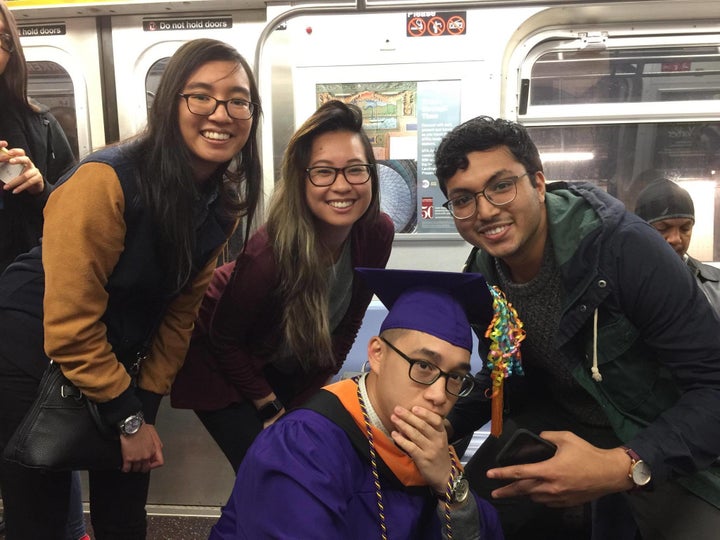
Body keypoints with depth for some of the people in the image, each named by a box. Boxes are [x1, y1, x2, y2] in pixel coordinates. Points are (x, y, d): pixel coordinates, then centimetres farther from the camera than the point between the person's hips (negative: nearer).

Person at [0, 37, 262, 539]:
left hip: (121, 360, 6)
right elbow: (70, 326, -23)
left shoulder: (225, 202, -6)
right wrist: (129, 418, -15)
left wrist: (148, 399, 0)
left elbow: (183, 306, 2)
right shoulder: (105, 181, -26)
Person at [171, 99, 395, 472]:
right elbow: (224, 338, -19)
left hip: (294, 371, 5)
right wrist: (270, 406, -11)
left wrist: (313, 394, -2)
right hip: (221, 362, -5)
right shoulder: (269, 254, -36)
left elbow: (349, 321, -4)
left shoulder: (378, 233, -20)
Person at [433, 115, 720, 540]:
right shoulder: (483, 276, -9)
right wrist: (450, 421, -10)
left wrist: (627, 466, -39)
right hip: (562, 421, 5)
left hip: (668, 444, -4)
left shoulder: (623, 247, -28)